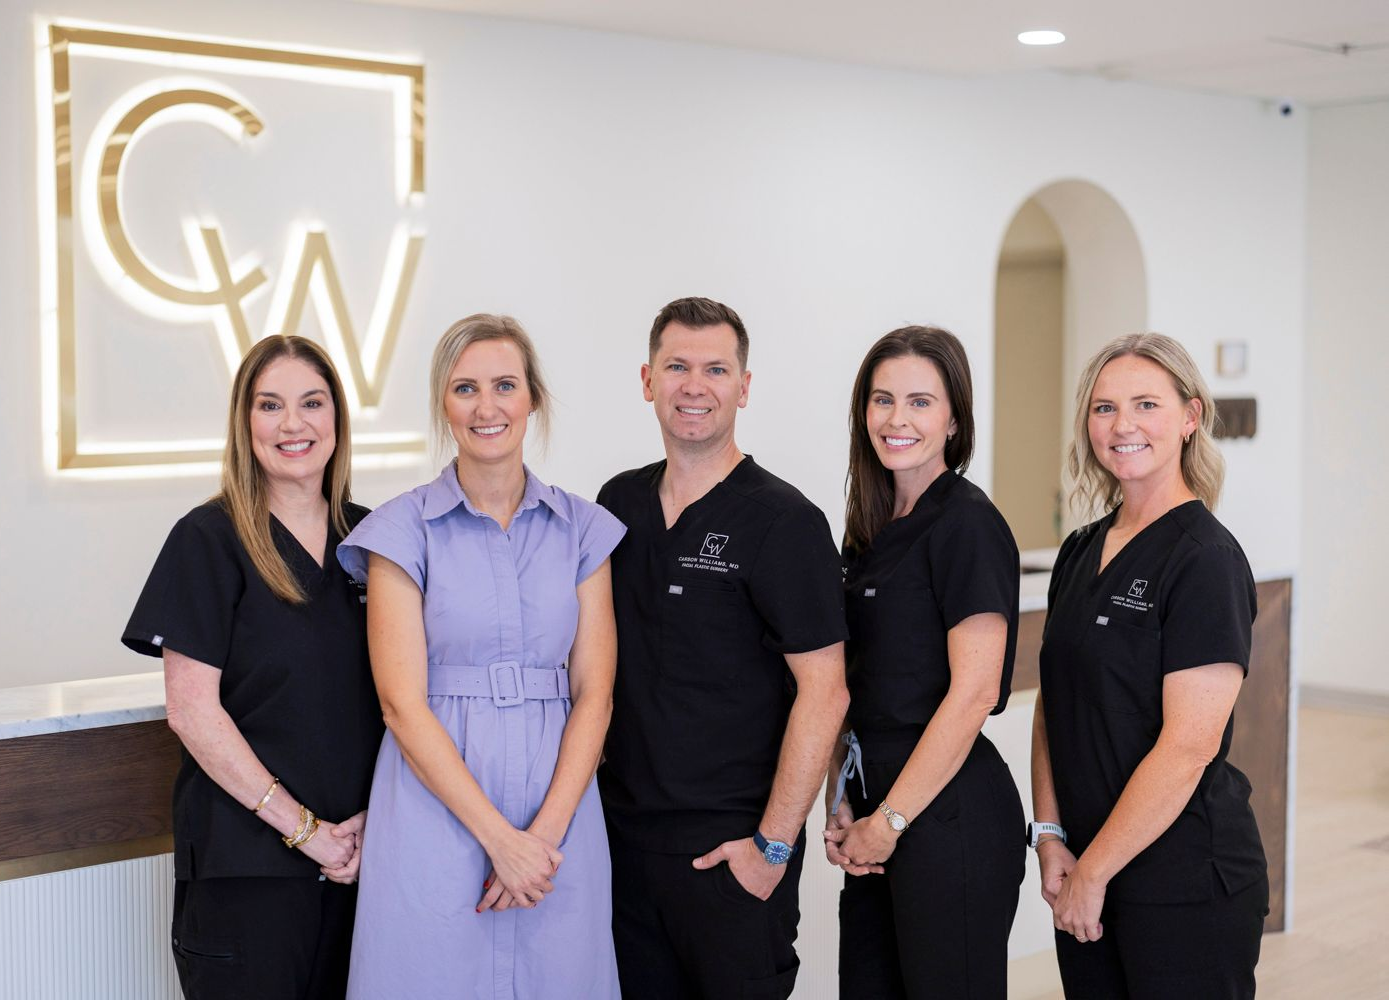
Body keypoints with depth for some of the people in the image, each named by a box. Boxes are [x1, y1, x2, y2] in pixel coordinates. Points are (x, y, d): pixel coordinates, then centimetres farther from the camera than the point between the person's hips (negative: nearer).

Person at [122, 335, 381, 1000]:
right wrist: (302, 827, -13)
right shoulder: (209, 539, -5)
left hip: (357, 851, 4)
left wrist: (375, 818, -4)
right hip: (245, 858, -4)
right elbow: (192, 710, -11)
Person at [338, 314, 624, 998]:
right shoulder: (403, 531, -1)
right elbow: (403, 703, -7)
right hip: (436, 812, -2)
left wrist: (548, 831, -10)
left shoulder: (583, 530, 6)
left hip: (559, 818, 2)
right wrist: (499, 838, -13)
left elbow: (593, 693, 2)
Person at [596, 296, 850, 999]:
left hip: (731, 847, -5)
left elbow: (823, 691, -14)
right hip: (623, 830, 5)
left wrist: (774, 845, -16)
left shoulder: (783, 521, -10)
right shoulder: (619, 504, 8)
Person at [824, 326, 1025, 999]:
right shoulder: (872, 530, 12)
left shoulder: (967, 524, -12)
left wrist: (890, 821, -13)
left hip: (948, 810, -8)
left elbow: (973, 692, -17)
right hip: (876, 807, 8)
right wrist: (841, 805, 5)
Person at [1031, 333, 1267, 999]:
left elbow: (1190, 744, -19)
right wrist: (1051, 836, -1)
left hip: (1187, 878, -6)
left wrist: (1092, 871, -15)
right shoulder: (1082, 552, 9)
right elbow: (1053, 705, 10)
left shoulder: (1205, 560, -14)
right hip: (1087, 872, 7)